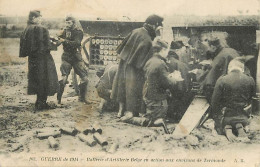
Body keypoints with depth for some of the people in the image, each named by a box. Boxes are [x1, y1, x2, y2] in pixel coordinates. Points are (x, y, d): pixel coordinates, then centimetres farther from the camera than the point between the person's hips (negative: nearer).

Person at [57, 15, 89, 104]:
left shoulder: (78, 32, -5)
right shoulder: (65, 31, 4)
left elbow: (76, 43, -21)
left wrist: (65, 41, -32)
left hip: (77, 58, 0)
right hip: (66, 58, 0)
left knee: (85, 78, 0)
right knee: (64, 79, -13)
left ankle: (82, 97, 19)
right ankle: (58, 99, -1)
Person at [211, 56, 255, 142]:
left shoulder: (221, 80, -14)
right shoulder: (250, 80, -8)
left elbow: (214, 102, -9)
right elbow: (252, 98, 6)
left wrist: (216, 118, 5)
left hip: (226, 116, -2)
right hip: (243, 117, 2)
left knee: (219, 123, 29)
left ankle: (226, 128, -8)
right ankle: (239, 126, -4)